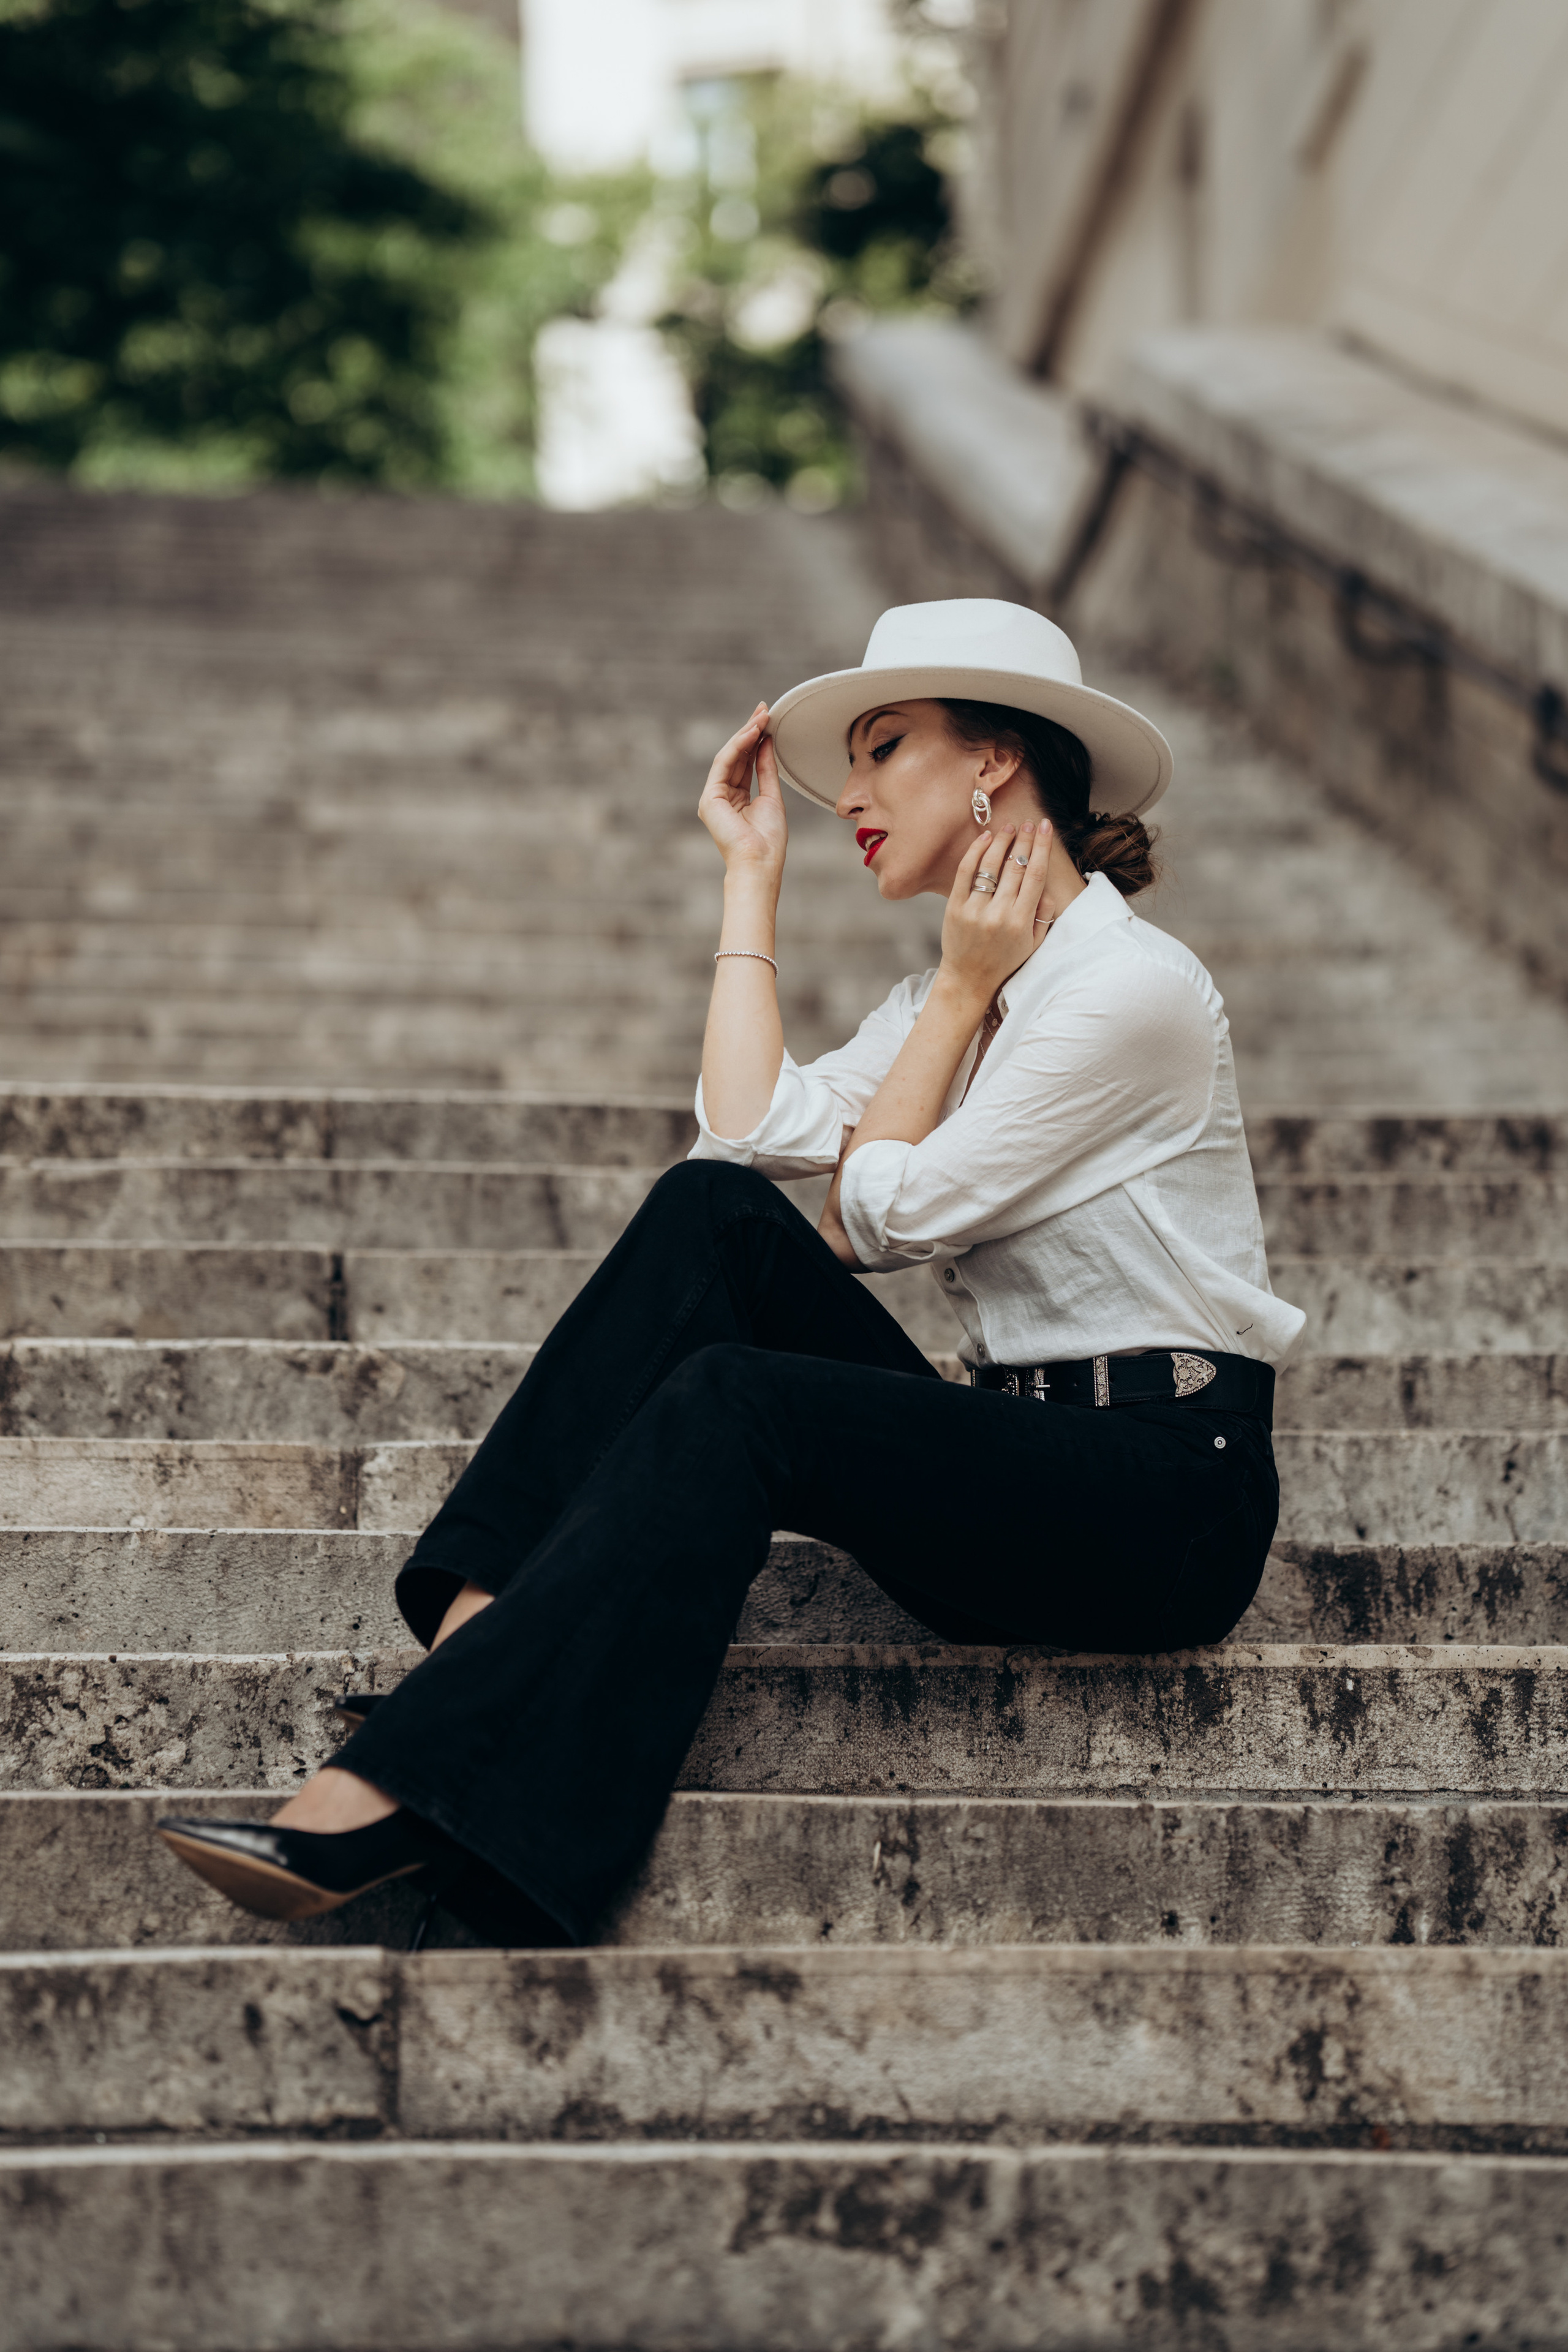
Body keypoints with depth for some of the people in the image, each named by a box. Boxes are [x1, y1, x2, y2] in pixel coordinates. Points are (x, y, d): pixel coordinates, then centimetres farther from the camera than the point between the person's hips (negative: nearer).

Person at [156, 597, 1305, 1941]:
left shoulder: (1136, 986, -10)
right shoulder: (963, 993, 17)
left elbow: (884, 1216, -10)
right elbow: (755, 1132, 0)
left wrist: (962, 990, -1)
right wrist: (754, 872, 7)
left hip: (1168, 1497, -7)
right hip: (1017, 1457, 7)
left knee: (736, 1403, -29)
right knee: (711, 1211, -12)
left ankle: (409, 1795, -38)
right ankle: (483, 1622, -25)